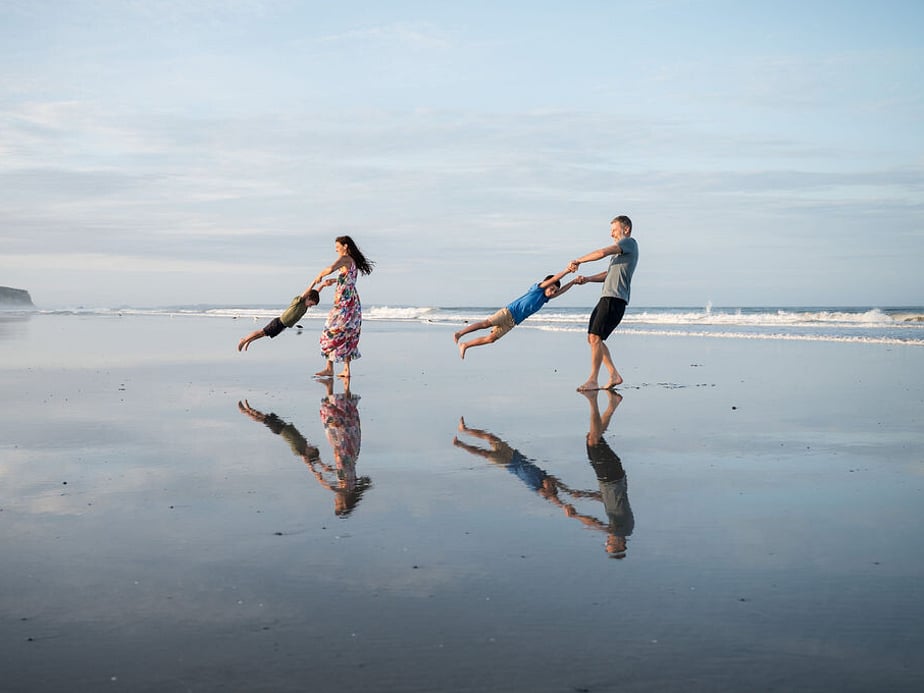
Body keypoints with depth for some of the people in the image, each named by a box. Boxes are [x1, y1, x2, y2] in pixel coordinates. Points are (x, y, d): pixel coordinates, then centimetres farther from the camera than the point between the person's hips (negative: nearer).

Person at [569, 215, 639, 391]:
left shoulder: (629, 243, -3)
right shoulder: (622, 250, 28)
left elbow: (602, 253, -16)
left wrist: (578, 261, -7)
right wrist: (587, 279, 12)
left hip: (615, 299, -10)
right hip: (606, 298, 10)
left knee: (596, 337, -16)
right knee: (593, 338, 8)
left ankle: (593, 381, -15)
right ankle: (614, 375, 11)